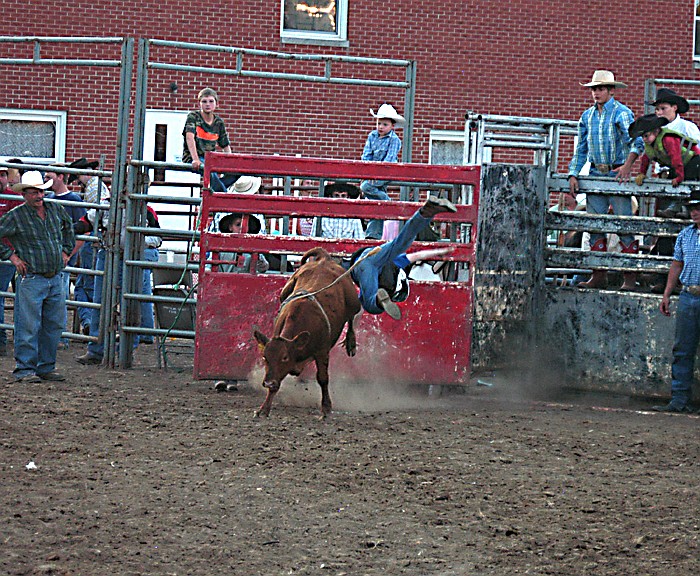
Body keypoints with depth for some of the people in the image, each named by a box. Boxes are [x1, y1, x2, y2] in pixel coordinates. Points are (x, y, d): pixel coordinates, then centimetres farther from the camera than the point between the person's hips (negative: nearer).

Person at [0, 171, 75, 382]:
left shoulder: (56, 210, 9)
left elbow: (68, 226, 30)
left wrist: (66, 250, 22)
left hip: (56, 279, 6)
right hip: (31, 279, -6)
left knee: (54, 325, 9)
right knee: (28, 326, -6)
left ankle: (46, 367, 19)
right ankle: (25, 369, 0)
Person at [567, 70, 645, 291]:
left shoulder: (622, 113, -5)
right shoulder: (588, 116, 13)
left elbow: (637, 142, -13)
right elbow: (580, 149, 18)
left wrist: (627, 165, -27)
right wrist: (573, 174, 7)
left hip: (617, 174, -6)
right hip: (595, 173, 6)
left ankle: (630, 278, -8)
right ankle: (599, 276, 10)